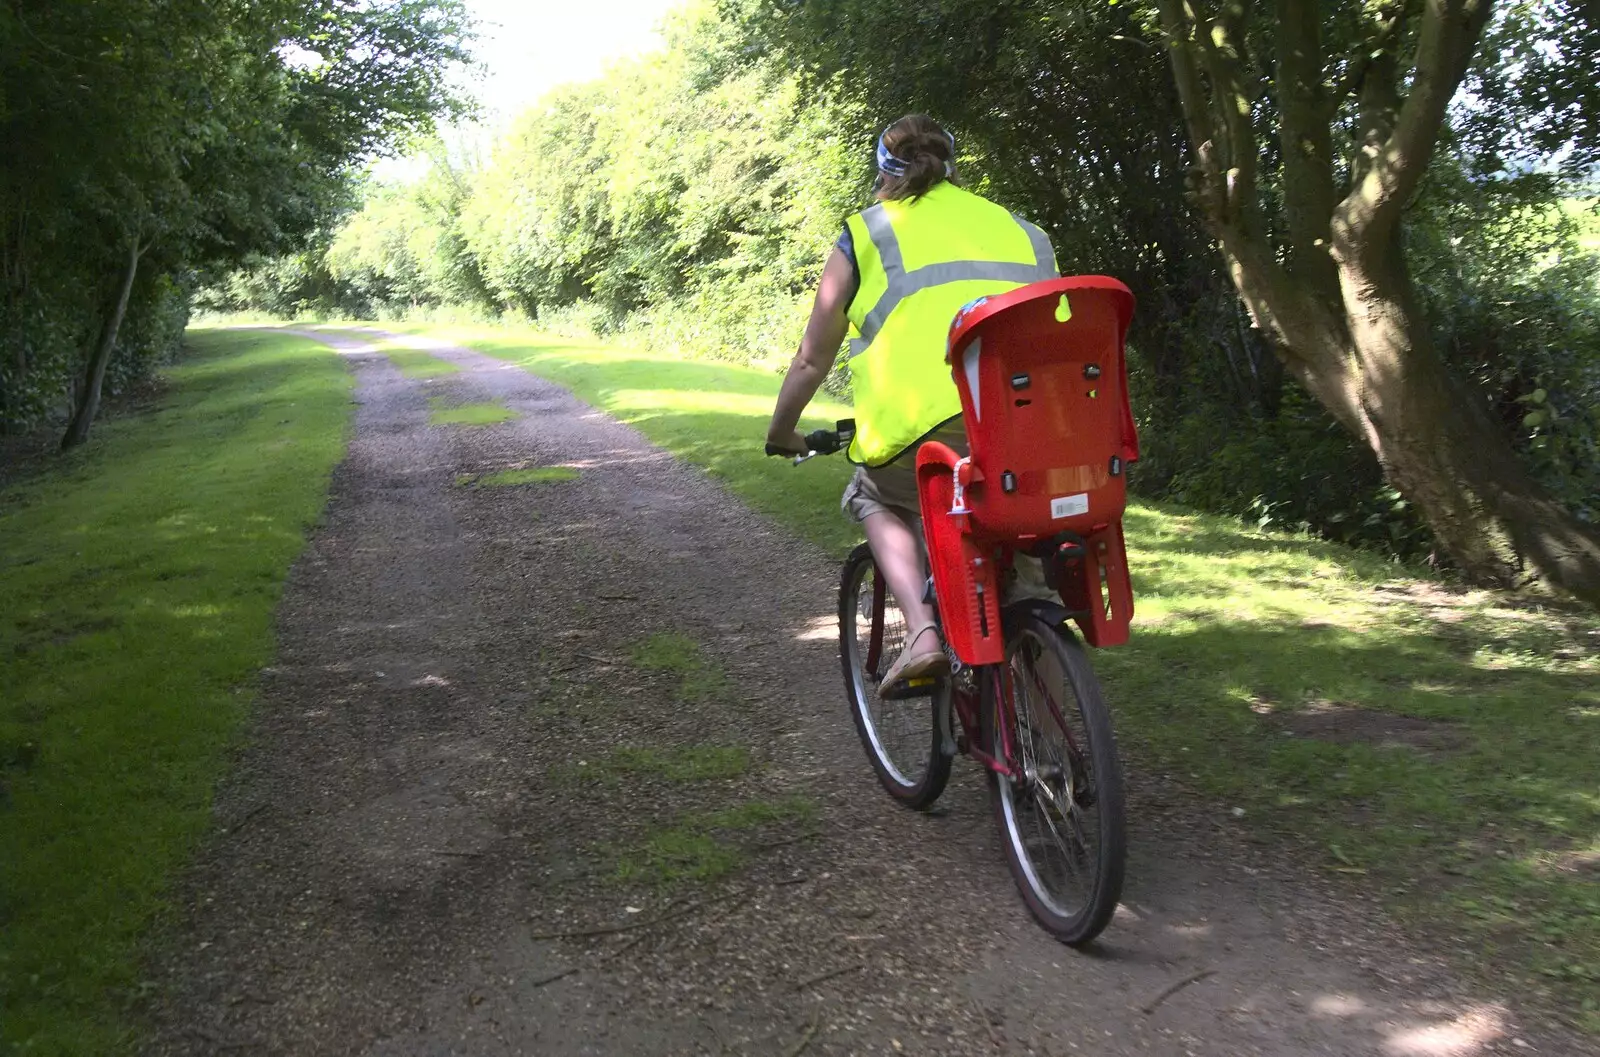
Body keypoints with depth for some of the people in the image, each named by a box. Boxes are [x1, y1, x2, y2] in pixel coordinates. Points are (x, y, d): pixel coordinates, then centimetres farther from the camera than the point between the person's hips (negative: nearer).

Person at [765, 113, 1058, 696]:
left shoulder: (866, 235, 18)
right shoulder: (1019, 227, 28)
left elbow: (812, 360, 22)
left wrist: (781, 434, 38)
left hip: (934, 423, -3)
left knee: (877, 500, 27)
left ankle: (922, 629, 7)